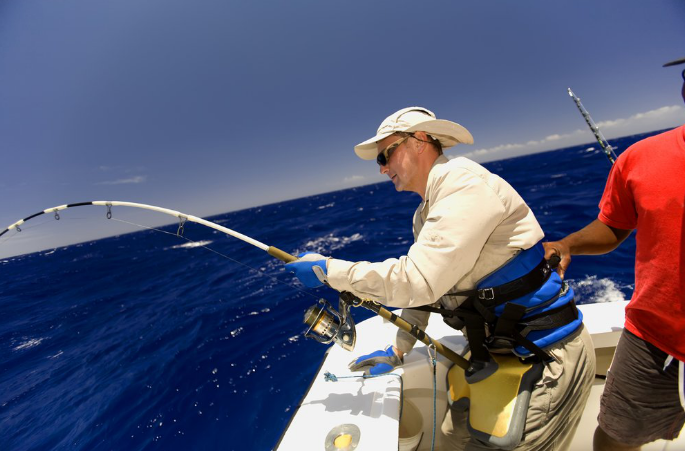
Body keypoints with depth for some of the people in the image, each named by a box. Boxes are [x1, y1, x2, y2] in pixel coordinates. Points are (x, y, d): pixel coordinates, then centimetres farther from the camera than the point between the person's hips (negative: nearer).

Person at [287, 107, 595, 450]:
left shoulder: (465, 184, -23)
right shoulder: (426, 214, 7)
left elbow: (416, 281, -31)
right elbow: (418, 286, 13)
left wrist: (328, 270, -23)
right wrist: (397, 352, 12)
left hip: (548, 354, -8)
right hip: (499, 350, 9)